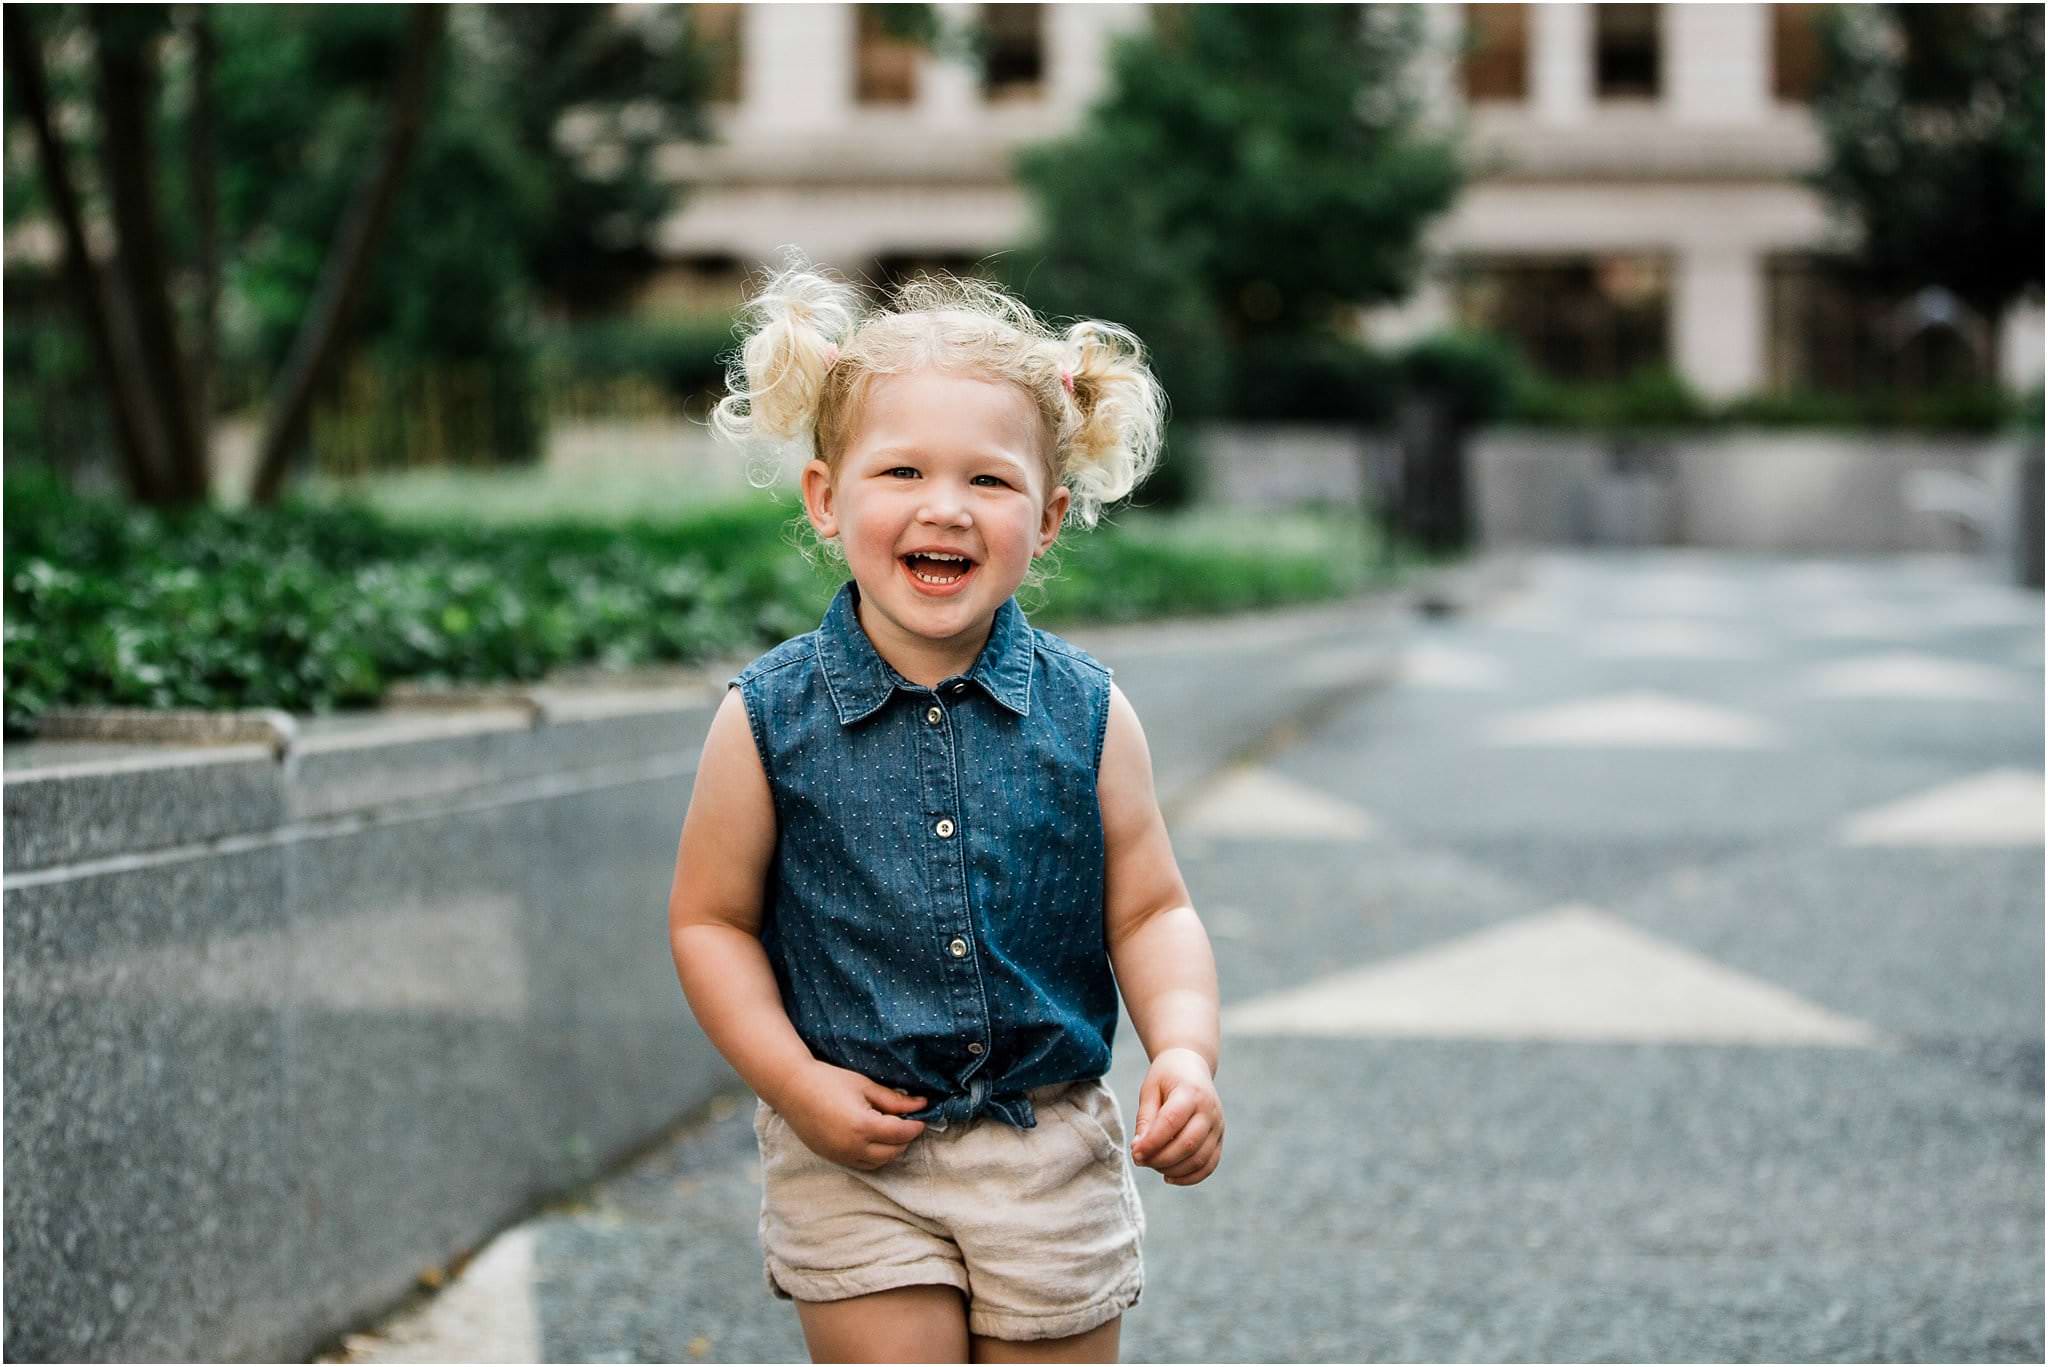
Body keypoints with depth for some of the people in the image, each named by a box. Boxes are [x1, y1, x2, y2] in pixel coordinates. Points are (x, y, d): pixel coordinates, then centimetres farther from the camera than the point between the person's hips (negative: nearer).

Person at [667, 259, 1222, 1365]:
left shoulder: (1086, 715, -5)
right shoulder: (770, 720, -8)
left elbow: (1149, 913, 1)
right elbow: (711, 919, -2)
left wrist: (1185, 1050, -16)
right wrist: (796, 1084, -12)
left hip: (1051, 1155, 2)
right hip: (854, 1159, -1)